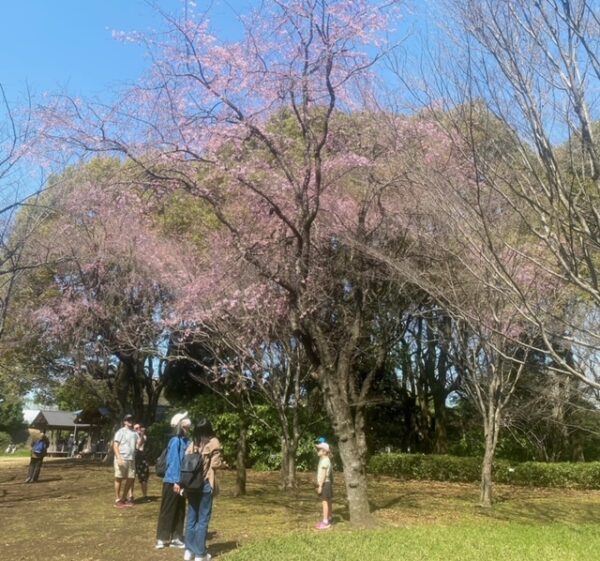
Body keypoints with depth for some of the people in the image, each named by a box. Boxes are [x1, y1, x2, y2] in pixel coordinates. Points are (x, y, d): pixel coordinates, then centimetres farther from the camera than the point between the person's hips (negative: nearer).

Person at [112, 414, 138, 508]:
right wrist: (118, 458, -20)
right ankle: (117, 500, 9)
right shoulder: (120, 432, -2)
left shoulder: (134, 433, 15)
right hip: (121, 459, -6)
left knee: (130, 479, 9)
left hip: (131, 459, 6)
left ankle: (124, 498, 22)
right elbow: (115, 446, -9)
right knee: (119, 479, 0)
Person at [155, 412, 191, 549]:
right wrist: (176, 482, -17)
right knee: (167, 510, 5)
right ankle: (162, 539, 17)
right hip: (172, 481, -7)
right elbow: (174, 462, -17)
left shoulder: (186, 441, 4)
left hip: (182, 481, 7)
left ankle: (176, 538, 25)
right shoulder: (176, 441, -17)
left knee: (180, 511, 14)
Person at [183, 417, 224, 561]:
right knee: (203, 519, 3)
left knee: (191, 518, 13)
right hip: (205, 485, -5)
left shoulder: (192, 444, 7)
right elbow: (215, 464, -10)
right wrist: (223, 463, 11)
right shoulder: (213, 442, -7)